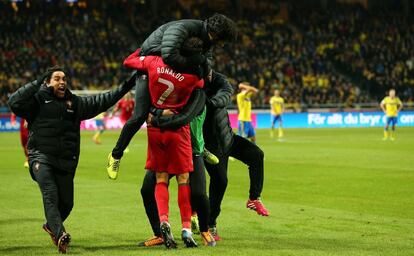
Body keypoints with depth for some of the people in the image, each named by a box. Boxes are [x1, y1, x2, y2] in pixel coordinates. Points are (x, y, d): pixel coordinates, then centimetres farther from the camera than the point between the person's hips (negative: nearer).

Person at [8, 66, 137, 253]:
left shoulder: (75, 103, 16)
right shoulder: (38, 100, 2)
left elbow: (99, 102, 20)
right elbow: (15, 103, -12)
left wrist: (124, 88, 17)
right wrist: (36, 84, -14)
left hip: (66, 161, 5)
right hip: (41, 158, -5)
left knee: (66, 202, 8)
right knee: (50, 194, -22)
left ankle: (51, 225, 36)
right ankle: (60, 234, -33)